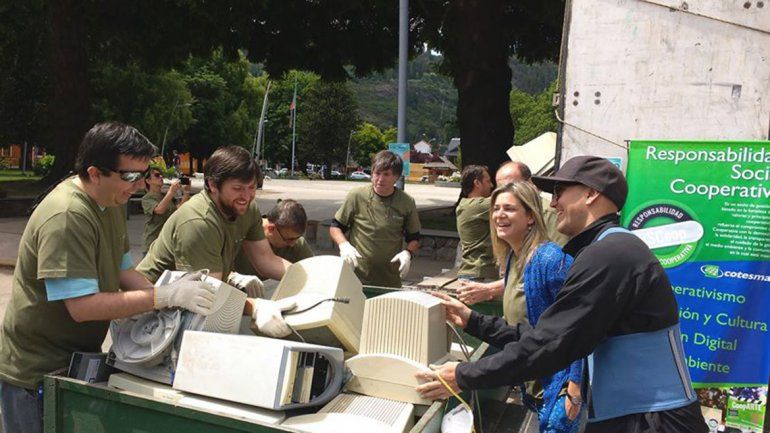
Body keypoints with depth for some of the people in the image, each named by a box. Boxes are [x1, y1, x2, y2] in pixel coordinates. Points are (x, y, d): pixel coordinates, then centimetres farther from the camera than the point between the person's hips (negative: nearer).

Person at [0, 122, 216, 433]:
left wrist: (174, 293, -10)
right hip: (36, 373, -8)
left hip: (80, 359, 8)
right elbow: (83, 306, -30)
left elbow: (121, 270, 6)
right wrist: (164, 297, -29)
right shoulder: (65, 218, -28)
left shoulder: (113, 200, 2)